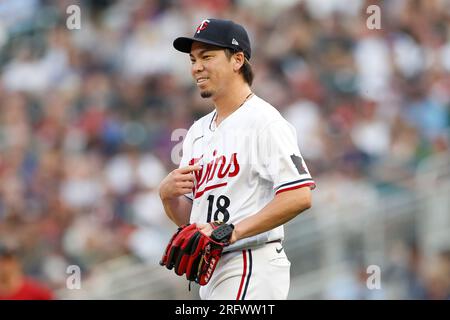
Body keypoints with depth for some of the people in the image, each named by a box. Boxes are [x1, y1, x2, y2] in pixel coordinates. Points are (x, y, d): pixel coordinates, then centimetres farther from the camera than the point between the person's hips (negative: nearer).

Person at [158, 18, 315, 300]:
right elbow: (186, 218, 20)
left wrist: (233, 231, -25)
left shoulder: (264, 121, -10)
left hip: (253, 268, -9)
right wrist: (168, 194, -4)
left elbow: (299, 197, -21)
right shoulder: (198, 131, 17)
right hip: (211, 271, 9)